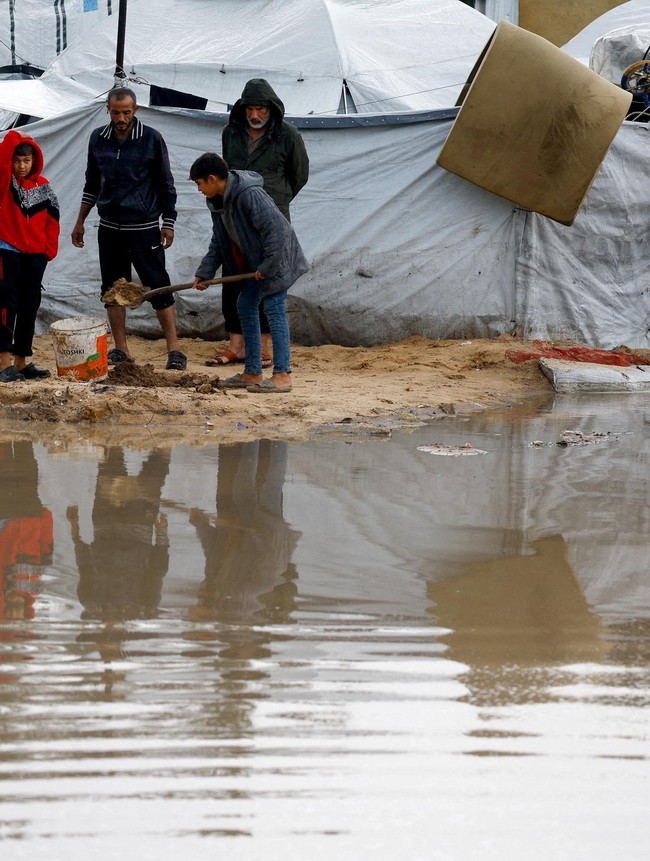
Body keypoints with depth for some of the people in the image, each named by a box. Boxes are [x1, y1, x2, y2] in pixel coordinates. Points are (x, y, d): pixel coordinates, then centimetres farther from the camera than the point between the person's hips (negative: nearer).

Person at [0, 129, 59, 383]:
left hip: (35, 255, 5)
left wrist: (49, 248, 3)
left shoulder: (43, 186, 6)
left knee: (29, 307, 9)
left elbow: (51, 220, 10)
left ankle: (21, 362, 17)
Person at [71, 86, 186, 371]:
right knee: (112, 290, 5)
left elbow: (166, 184, 0)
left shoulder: (151, 139, -5)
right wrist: (80, 222, 17)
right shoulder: (98, 139, 6)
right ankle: (120, 350, 12)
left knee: (158, 287, -5)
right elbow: (92, 184, 17)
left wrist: (168, 224, -3)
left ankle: (174, 350, -3)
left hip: (144, 228, -4)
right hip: (109, 227, 4)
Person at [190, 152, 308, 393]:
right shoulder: (217, 201, 2)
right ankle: (252, 373, 17)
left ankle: (282, 375, -12)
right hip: (253, 262, 10)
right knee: (245, 307, 11)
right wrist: (204, 272, 3)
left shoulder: (250, 195, -27)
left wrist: (267, 267, -25)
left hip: (277, 258, -10)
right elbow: (218, 242, 11)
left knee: (273, 309, -12)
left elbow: (274, 229, -28)